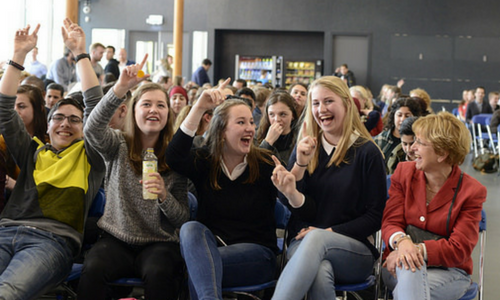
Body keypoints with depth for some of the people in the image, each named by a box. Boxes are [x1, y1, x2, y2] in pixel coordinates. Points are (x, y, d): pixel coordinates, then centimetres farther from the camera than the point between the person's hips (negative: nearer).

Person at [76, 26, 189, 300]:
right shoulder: (119, 146, 4)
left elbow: (182, 220, 4)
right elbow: (92, 129, -21)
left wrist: (164, 195, -18)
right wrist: (120, 88, -35)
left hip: (159, 243, 0)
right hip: (116, 239, 0)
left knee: (159, 273, -35)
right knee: (93, 269, -33)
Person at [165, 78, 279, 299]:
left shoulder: (265, 164, 1)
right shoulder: (204, 161, 4)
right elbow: (174, 157, -18)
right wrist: (199, 108, -22)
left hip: (256, 252, -3)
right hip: (208, 247, 3)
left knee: (198, 265, -33)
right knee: (191, 228, -33)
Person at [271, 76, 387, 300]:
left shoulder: (367, 153, 2)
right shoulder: (305, 149, 12)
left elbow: (375, 217, -1)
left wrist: (330, 232, -12)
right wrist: (300, 165, -11)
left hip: (355, 252, -2)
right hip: (303, 243, 2)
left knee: (316, 238, -37)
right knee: (320, 273, -36)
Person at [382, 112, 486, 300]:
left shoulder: (472, 191, -5)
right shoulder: (404, 172, 7)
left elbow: (459, 249, -11)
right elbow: (391, 222, 1)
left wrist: (418, 250, -25)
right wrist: (401, 241, -24)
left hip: (449, 271, -3)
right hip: (401, 266, 3)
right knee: (411, 269, -36)